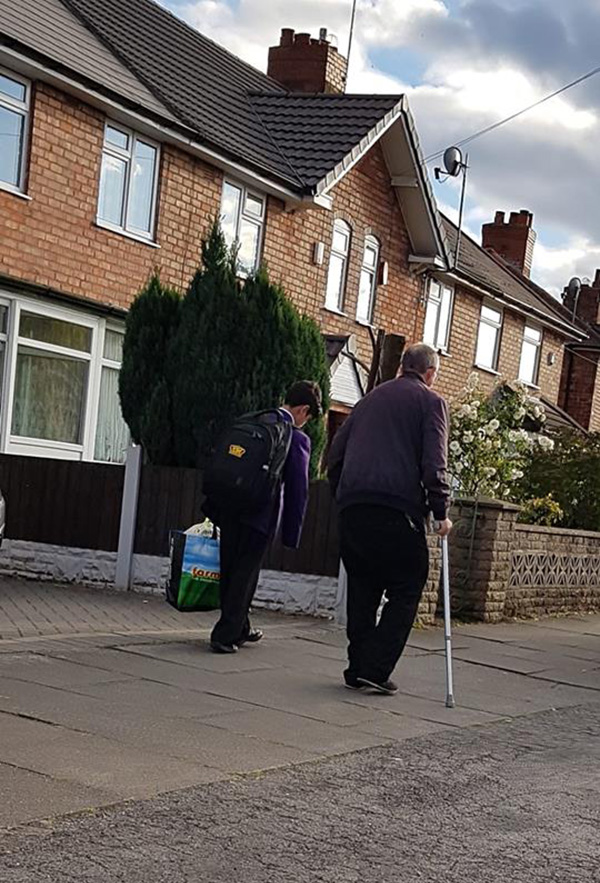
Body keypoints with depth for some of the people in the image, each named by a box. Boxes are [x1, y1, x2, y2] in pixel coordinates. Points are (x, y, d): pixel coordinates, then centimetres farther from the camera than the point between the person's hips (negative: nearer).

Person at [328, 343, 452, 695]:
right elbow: (434, 463, -7)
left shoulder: (371, 398, 22)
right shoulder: (431, 402, 5)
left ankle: (358, 669, 14)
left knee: (362, 589, 14)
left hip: (352, 507, 6)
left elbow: (336, 452, 21)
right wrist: (442, 512, -2)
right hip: (398, 508, -6)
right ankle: (375, 669, -6)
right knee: (406, 590, 3)